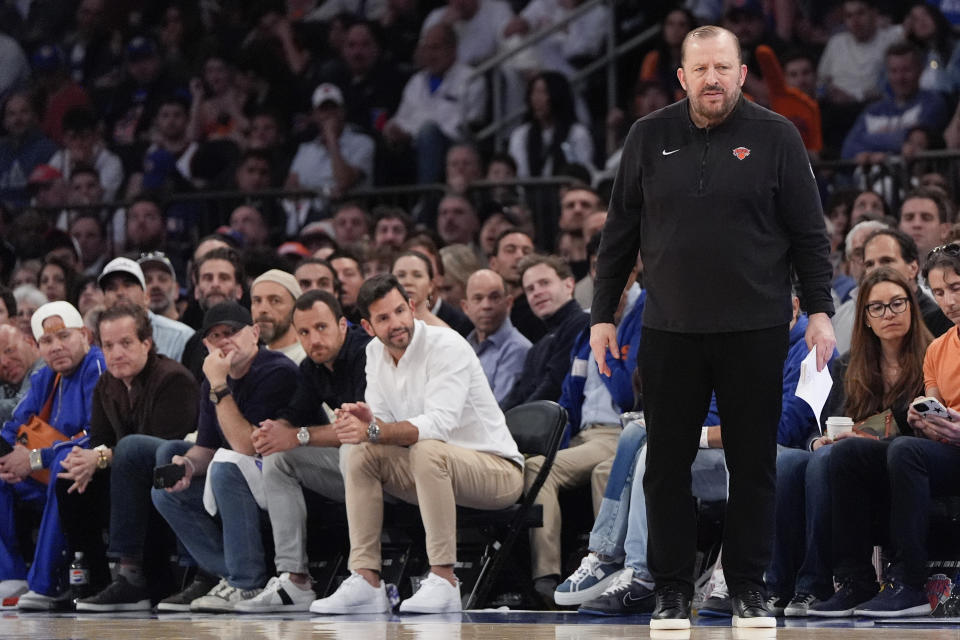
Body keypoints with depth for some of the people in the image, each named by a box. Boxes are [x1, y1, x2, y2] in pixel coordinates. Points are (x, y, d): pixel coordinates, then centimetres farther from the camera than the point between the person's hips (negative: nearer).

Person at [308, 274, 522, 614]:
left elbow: (440, 423, -30)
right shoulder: (376, 352, 6)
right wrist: (365, 421, -23)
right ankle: (366, 582, -17)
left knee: (427, 451, -35)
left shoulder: (447, 346, -18)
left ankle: (443, 580, -34)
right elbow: (381, 425, 2)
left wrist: (373, 431, -40)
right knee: (360, 456, -9)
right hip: (434, 471, 7)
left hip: (497, 470, -7)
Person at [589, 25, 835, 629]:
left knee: (753, 464, 4)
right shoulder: (649, 138, 6)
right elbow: (620, 233, 10)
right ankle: (673, 589, 12)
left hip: (756, 331, -1)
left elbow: (809, 233, 3)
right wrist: (603, 314, 8)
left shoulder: (776, 137, 1)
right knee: (667, 466, 3)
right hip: (670, 331, 2)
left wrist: (820, 311, -3)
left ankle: (748, 587, 13)